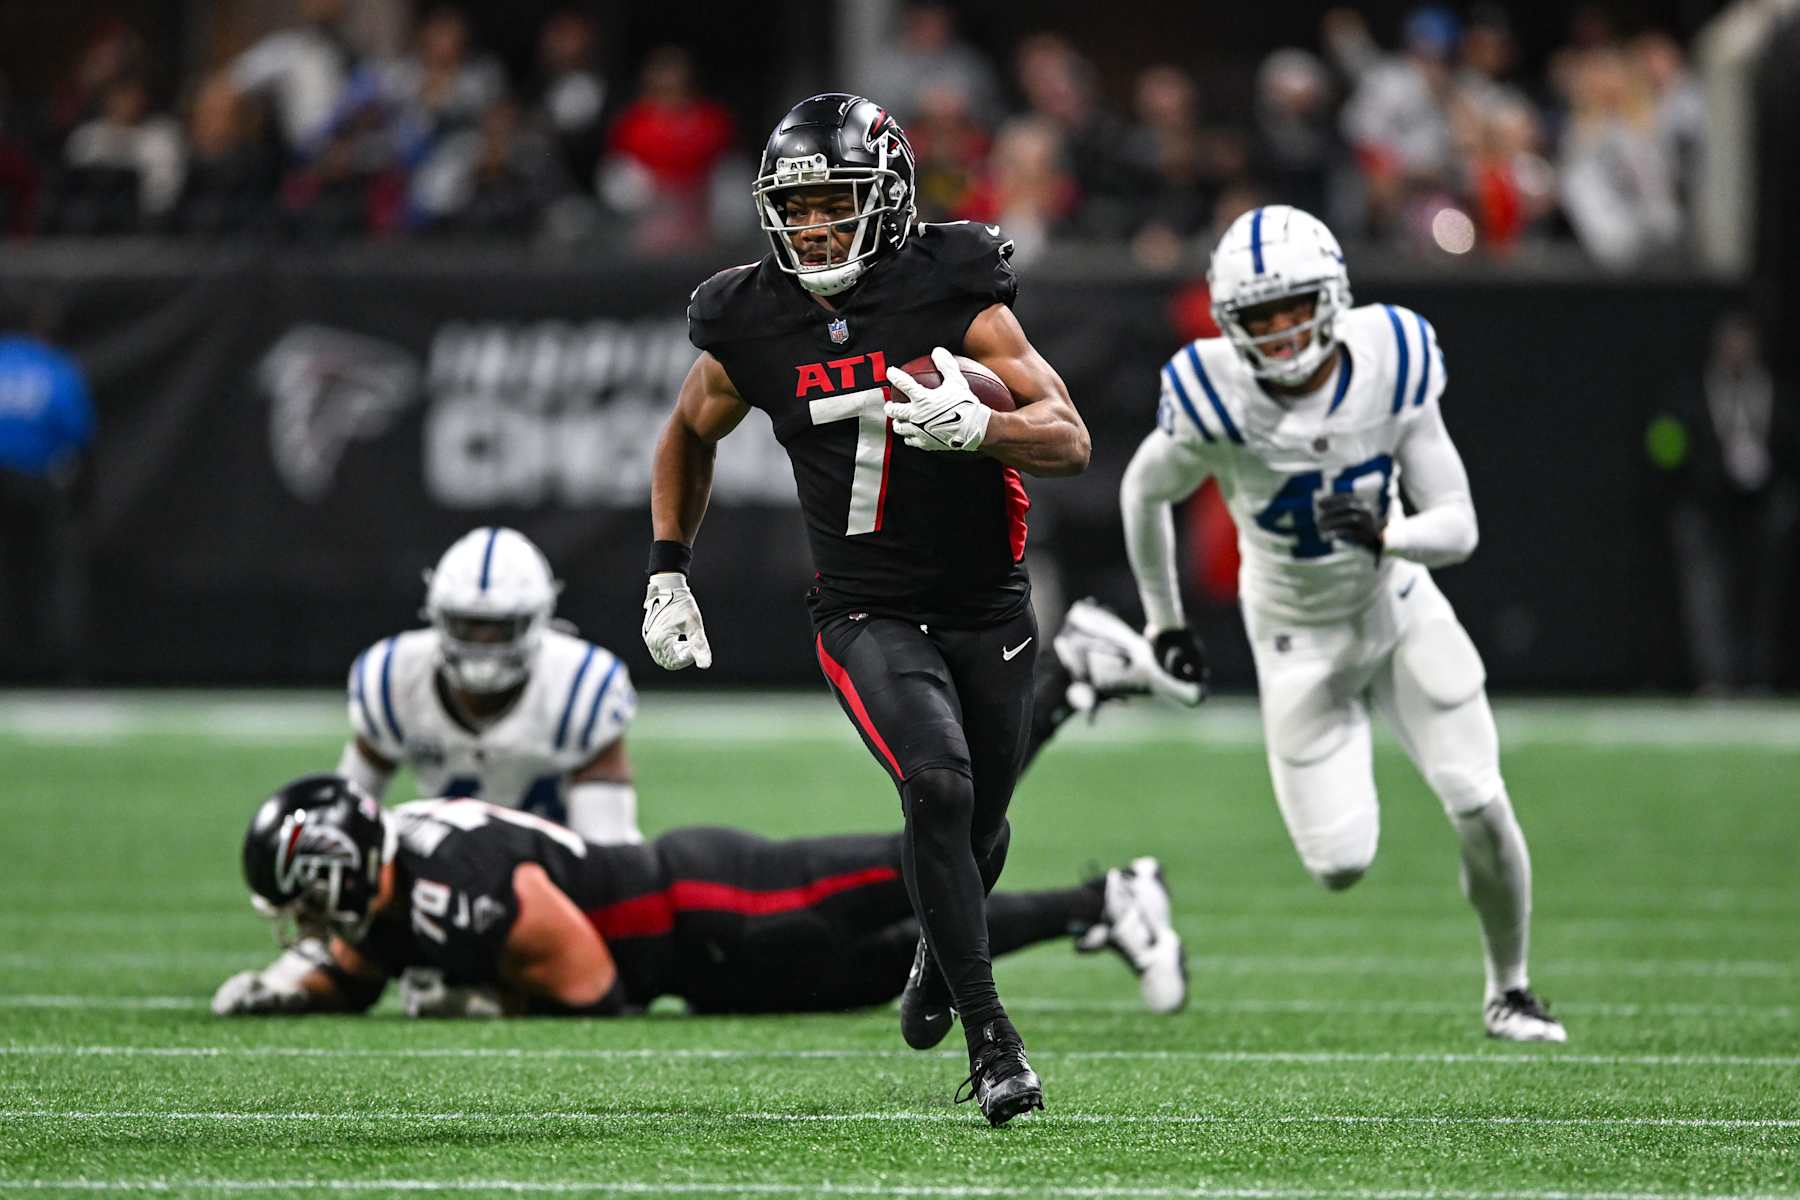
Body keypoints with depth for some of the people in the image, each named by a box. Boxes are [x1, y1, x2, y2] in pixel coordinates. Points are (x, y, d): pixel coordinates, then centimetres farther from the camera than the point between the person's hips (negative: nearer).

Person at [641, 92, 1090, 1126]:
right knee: (938, 783, -24)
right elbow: (689, 436, 16)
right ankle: (990, 1035, -18)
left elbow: (1071, 440, -17)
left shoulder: (955, 294, -13)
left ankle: (944, 958, 49)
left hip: (989, 610, 1)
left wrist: (973, 427, -36)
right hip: (868, 614, 0)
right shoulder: (754, 326, -6)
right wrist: (669, 572, 10)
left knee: (978, 826, 13)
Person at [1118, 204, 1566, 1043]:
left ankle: (1508, 989, 16)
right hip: (1301, 640, -1)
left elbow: (1457, 527, -17)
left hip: (1398, 605, 1)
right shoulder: (1214, 400, -26)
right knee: (1341, 866, -5)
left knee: (1481, 809, -9)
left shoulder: (1393, 366, -20)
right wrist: (1163, 621, 5)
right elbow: (1144, 492, -4)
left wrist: (1383, 534, -38)